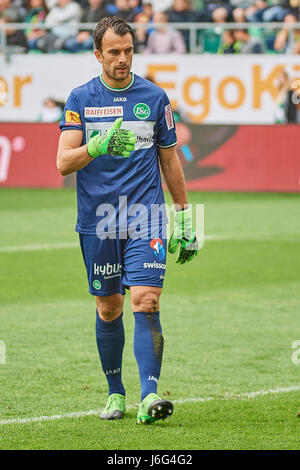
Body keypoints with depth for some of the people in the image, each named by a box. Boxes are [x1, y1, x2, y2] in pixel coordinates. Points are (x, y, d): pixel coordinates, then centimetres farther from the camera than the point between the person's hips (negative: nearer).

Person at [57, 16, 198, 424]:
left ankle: (149, 395, -21)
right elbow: (63, 162, -5)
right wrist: (96, 147, -26)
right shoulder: (80, 99, 3)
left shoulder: (155, 98, 5)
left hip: (146, 221, -1)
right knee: (108, 309, 8)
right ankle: (115, 393, 23)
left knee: (146, 303, -14)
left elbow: (170, 161, 13)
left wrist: (184, 219, 12)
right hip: (98, 222, 1)